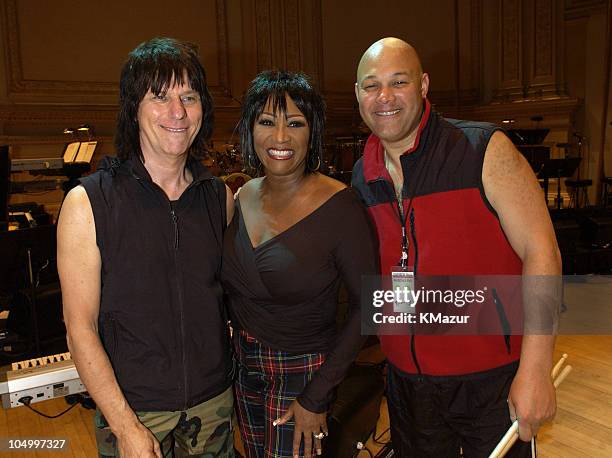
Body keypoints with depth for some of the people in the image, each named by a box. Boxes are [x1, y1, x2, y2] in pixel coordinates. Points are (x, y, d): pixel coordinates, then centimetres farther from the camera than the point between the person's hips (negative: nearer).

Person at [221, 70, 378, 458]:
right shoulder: (242, 198, -2)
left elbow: (367, 305, -17)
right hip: (246, 367, 6)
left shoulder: (339, 206, -20)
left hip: (302, 372, -5)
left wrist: (317, 396, -17)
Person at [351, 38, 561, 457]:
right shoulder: (361, 178, 1)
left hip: (493, 379, -4)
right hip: (407, 380, 5)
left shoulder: (485, 150, -14)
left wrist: (534, 371, -21)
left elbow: (541, 252, -17)